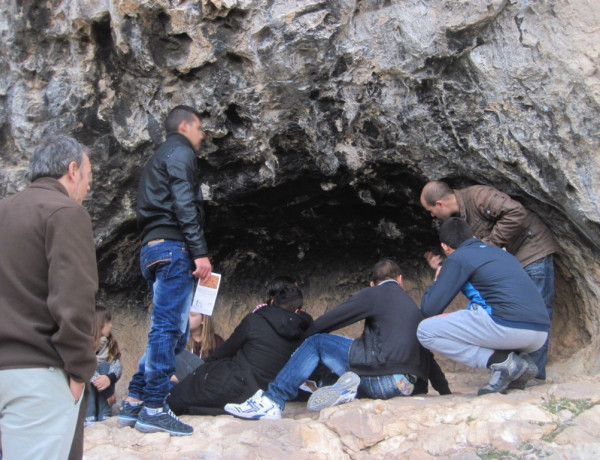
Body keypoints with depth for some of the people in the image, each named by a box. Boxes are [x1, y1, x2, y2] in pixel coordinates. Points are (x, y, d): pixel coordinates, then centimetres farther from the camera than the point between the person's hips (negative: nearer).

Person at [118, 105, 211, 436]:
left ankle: (134, 402, 13)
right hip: (172, 246, -10)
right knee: (168, 327, -9)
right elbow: (184, 205, -15)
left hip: (153, 247, 10)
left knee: (173, 327, 12)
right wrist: (200, 252, -19)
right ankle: (153, 408, -7)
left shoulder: (159, 158, 29)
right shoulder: (180, 152, -1)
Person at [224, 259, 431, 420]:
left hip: (381, 377, -7)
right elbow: (426, 351, 24)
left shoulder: (374, 294, 6)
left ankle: (272, 400, -2)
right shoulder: (413, 305, 25)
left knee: (316, 341, 5)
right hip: (405, 384, 7)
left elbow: (327, 322, 3)